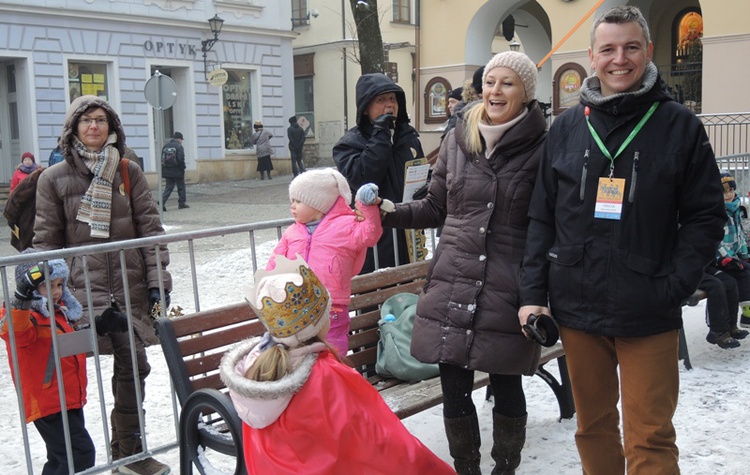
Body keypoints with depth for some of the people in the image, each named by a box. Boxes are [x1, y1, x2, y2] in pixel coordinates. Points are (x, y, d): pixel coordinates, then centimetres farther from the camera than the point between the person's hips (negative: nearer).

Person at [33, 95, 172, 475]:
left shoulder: (129, 173, 6)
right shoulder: (54, 179, 3)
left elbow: (150, 229, 4)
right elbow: (47, 240, 4)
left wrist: (158, 281, -2)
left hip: (131, 290, 2)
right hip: (82, 293, -2)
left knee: (132, 368, 7)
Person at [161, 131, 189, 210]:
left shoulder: (165, 146, 9)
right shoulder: (179, 146, -11)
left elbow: (162, 159, 9)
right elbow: (181, 159, -19)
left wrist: (163, 170, 12)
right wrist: (183, 168, -6)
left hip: (167, 171, 5)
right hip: (177, 172, -5)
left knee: (168, 187, 10)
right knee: (181, 187, 9)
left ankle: (162, 202, -6)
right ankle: (182, 203, 15)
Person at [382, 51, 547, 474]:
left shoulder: (541, 147, -5)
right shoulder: (458, 139, 6)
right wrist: (390, 213, -1)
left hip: (507, 293, -3)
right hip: (452, 284, 4)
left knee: (507, 388, 11)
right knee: (454, 390, 10)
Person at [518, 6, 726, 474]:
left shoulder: (680, 125, 0)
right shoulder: (567, 126, 7)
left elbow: (705, 217, -1)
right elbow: (542, 216, 8)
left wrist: (674, 289, -12)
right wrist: (533, 292, 1)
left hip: (649, 314, -2)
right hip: (576, 308, 3)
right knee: (593, 426, 16)